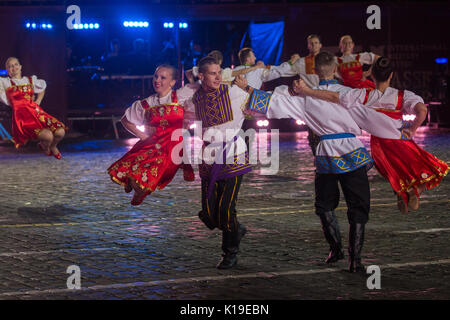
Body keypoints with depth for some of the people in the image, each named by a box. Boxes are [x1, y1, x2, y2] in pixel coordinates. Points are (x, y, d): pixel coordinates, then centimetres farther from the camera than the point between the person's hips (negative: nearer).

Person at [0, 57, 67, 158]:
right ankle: (45, 148, 10)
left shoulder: (31, 80, 20)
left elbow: (42, 88, 38)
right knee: (47, 135, -29)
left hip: (36, 111, 5)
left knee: (60, 132, -18)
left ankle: (52, 147, 18)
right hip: (22, 116, -5)